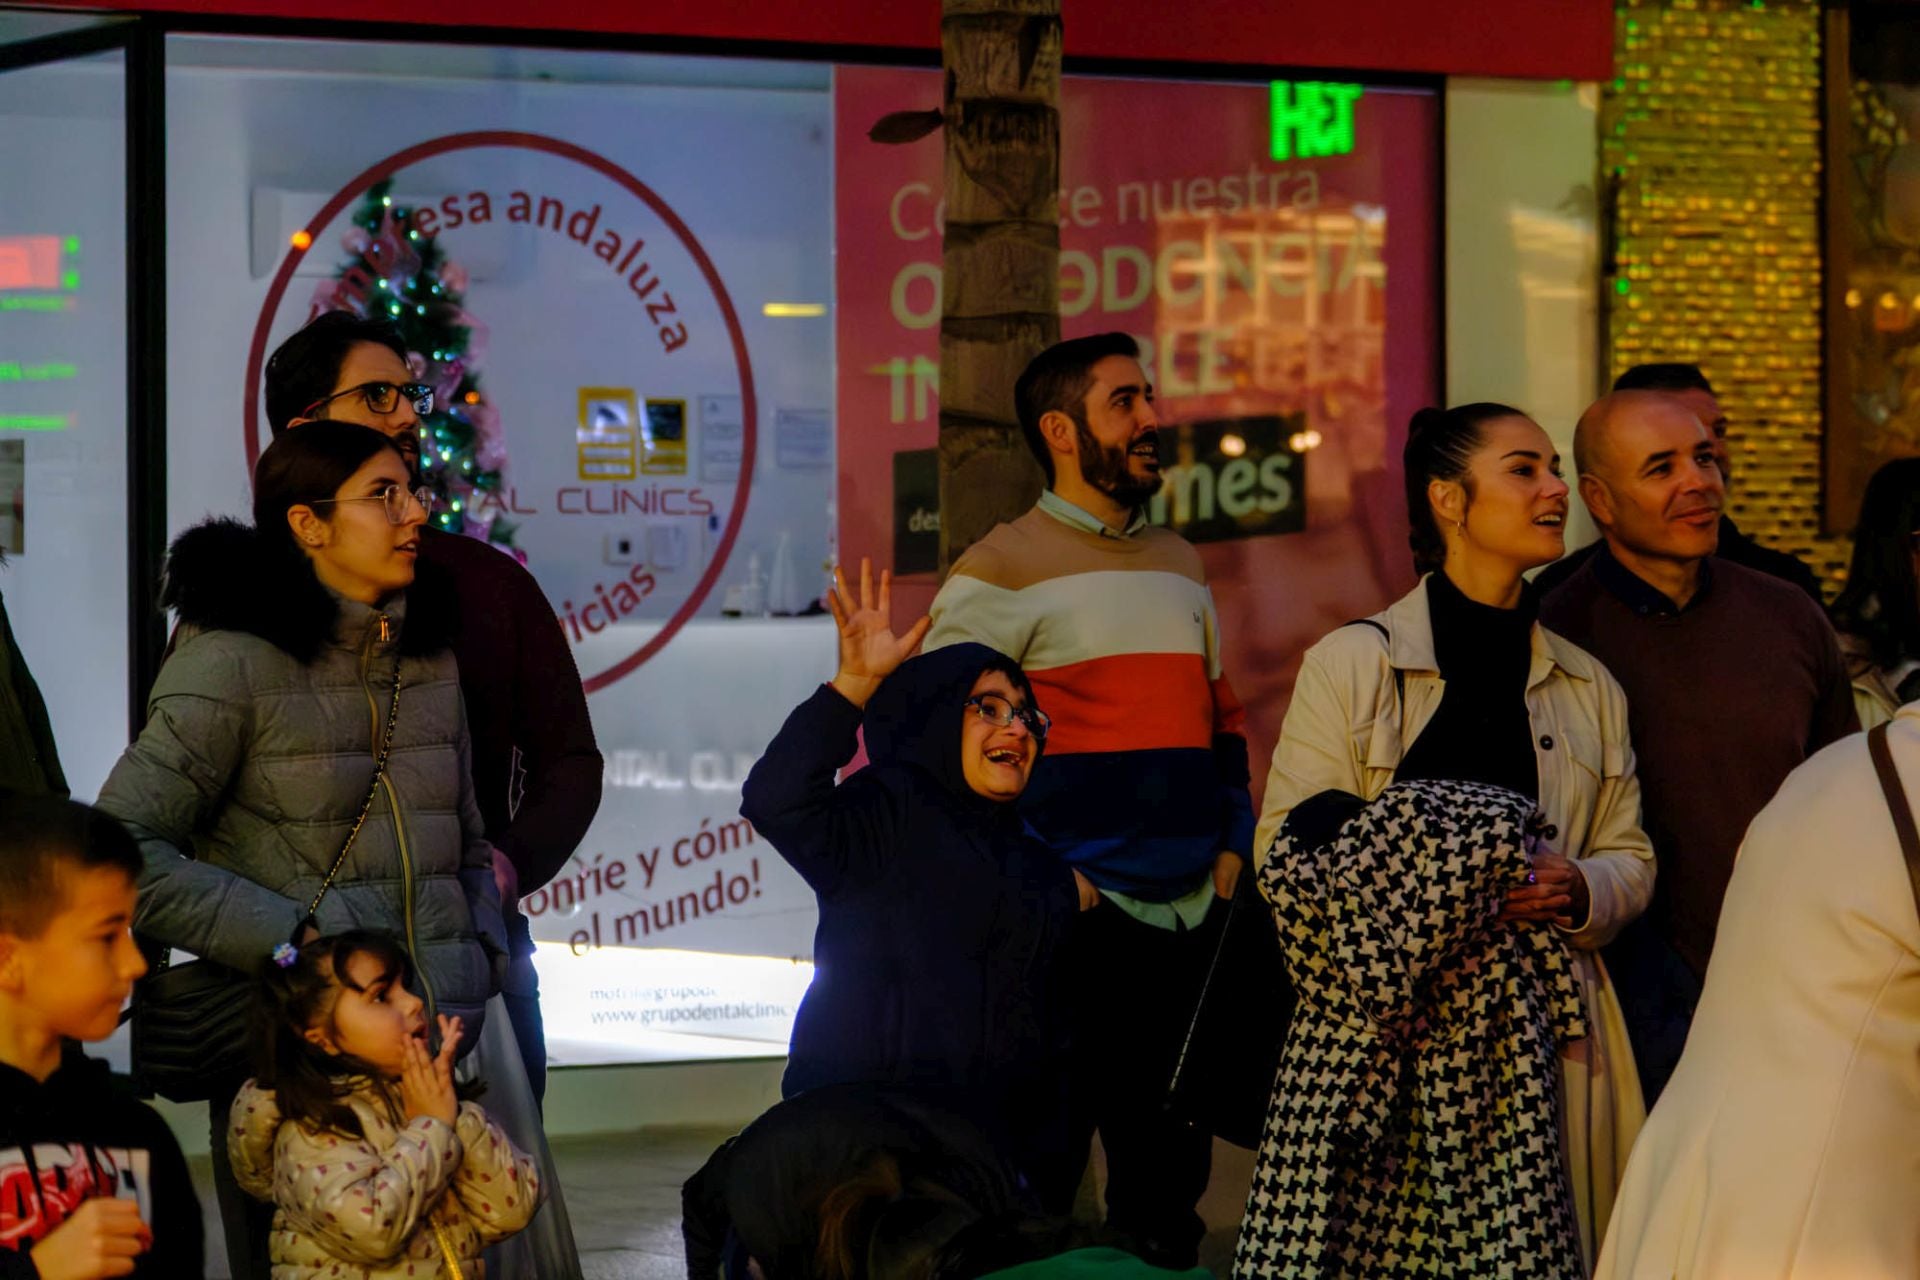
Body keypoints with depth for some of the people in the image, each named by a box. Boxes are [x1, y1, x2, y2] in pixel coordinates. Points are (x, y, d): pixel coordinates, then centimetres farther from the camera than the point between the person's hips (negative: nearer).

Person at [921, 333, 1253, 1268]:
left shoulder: (1179, 564, 18)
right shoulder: (1002, 567, -4)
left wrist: (1232, 843, 10)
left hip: (1194, 919, 6)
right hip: (1077, 926, -6)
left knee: (1168, 1176, 11)